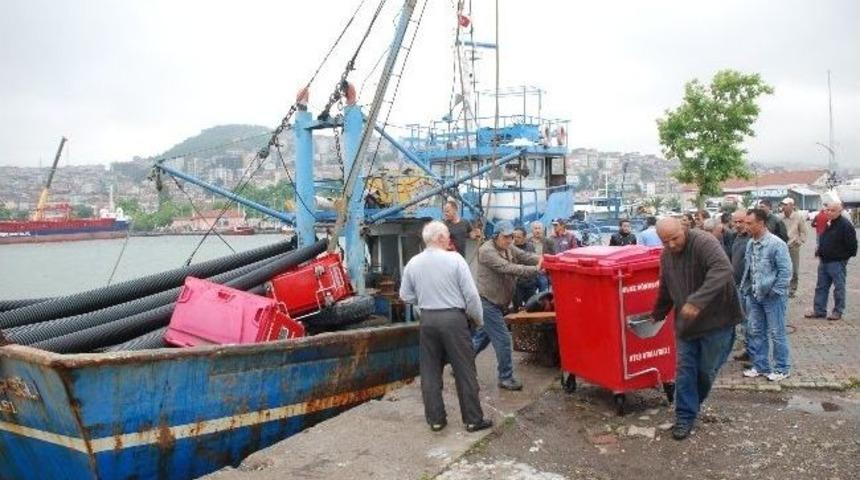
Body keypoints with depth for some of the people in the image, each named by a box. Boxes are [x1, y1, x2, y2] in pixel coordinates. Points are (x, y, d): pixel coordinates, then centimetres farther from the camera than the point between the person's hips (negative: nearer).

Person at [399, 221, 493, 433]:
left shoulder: (413, 263, 1)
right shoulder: (454, 259, -10)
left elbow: (405, 295, 9)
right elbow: (471, 294, -9)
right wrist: (478, 318, 4)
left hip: (427, 320, 4)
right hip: (454, 318, -3)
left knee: (430, 372, 13)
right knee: (464, 371, 6)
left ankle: (435, 419, 19)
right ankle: (473, 419, 13)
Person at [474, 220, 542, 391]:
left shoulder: (509, 248, 9)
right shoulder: (487, 251, -19)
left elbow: (525, 256, -4)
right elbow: (507, 268, -29)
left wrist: (542, 260, -25)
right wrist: (535, 270, -34)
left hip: (496, 303, 9)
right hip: (487, 302, -9)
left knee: (481, 337, 18)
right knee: (502, 339, -6)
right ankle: (506, 377, 6)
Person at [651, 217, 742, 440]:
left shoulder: (704, 243, -21)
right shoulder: (666, 256, 3)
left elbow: (722, 270, -38)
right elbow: (665, 291, 18)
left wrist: (697, 301, -44)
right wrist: (657, 315, 26)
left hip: (715, 320, -6)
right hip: (686, 322, 6)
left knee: (706, 370, 8)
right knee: (685, 370, 5)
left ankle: (691, 405, 32)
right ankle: (685, 416, 14)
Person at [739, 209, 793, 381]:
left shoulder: (776, 244, -17)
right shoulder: (751, 243, 4)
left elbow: (786, 271, -16)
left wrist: (774, 292, -15)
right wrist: (746, 288, 6)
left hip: (772, 297, -7)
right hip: (754, 296, 7)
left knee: (777, 334, 5)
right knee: (755, 332, 13)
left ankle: (782, 368, 19)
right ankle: (760, 366, 25)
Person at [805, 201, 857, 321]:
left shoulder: (845, 225, -16)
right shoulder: (826, 222, 8)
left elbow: (852, 245, -17)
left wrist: (843, 257, -10)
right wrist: (819, 250, 9)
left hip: (837, 262, -8)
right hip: (824, 261, 8)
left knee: (839, 287, 4)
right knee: (821, 287, 12)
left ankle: (838, 312, 13)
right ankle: (819, 310, 19)